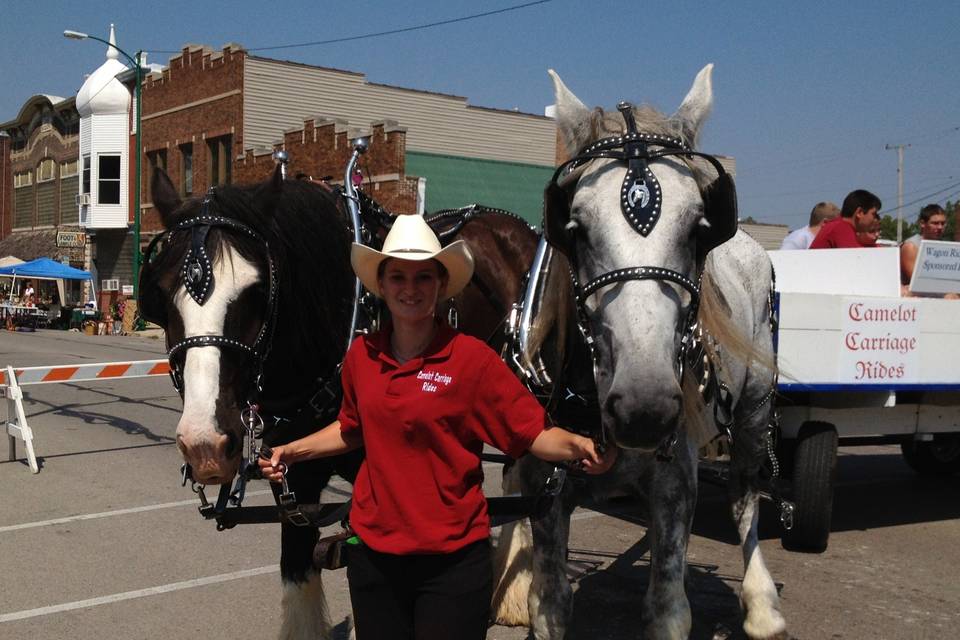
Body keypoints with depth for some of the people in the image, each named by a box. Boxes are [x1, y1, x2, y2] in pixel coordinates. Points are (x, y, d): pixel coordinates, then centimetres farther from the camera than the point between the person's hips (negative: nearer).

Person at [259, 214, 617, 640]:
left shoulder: (472, 357, -12)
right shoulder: (360, 355, 0)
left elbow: (533, 433, -11)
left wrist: (578, 446, -29)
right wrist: (292, 451, 12)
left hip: (452, 558, -4)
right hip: (375, 552, 4)